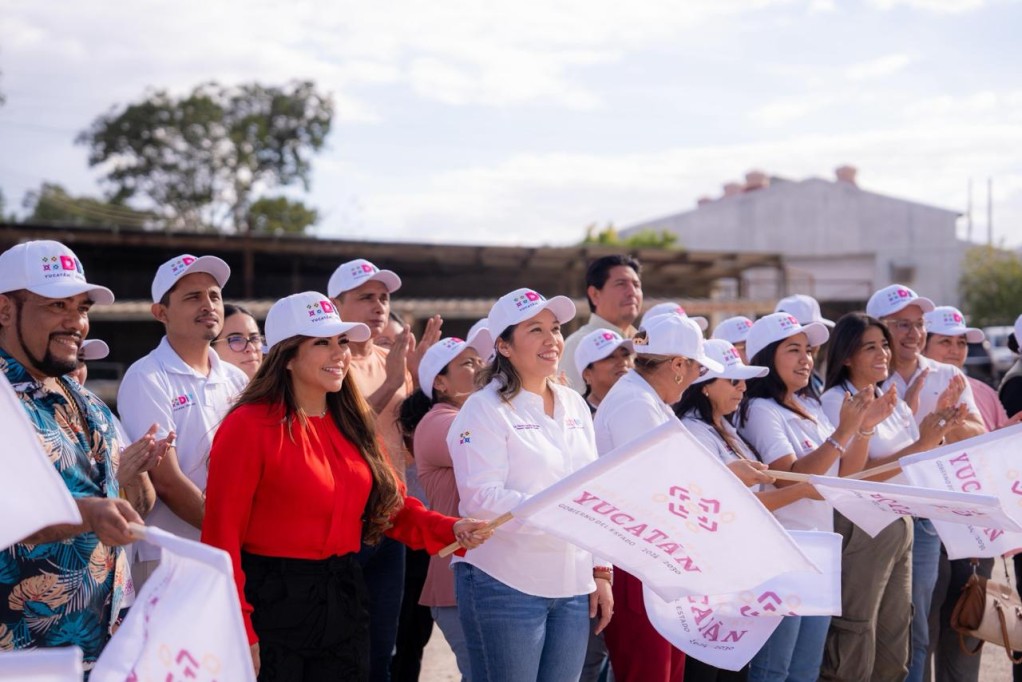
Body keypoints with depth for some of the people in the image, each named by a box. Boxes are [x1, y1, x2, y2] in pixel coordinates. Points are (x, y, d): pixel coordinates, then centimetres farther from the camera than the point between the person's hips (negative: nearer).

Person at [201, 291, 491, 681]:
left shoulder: (351, 425, 11)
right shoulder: (250, 426, -12)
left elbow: (392, 504, 13)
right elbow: (222, 535, -15)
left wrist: (450, 530, -6)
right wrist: (239, 632, -18)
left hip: (344, 601, 7)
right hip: (273, 601, -7)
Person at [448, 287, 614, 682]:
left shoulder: (574, 405, 13)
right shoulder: (485, 408, -7)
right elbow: (481, 499, -17)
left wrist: (601, 571, 11)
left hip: (573, 587, 6)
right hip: (505, 585, -6)